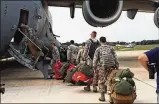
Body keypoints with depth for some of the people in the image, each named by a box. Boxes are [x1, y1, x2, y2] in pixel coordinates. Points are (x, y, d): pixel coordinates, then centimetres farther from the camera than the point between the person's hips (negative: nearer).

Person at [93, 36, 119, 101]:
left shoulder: (98, 49, 6)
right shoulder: (110, 48, 11)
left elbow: (95, 59, 0)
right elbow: (115, 57, 7)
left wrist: (94, 67, 5)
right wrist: (117, 66, 10)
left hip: (103, 67, -2)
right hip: (111, 66, 2)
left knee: (101, 81, 6)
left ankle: (102, 96, 6)